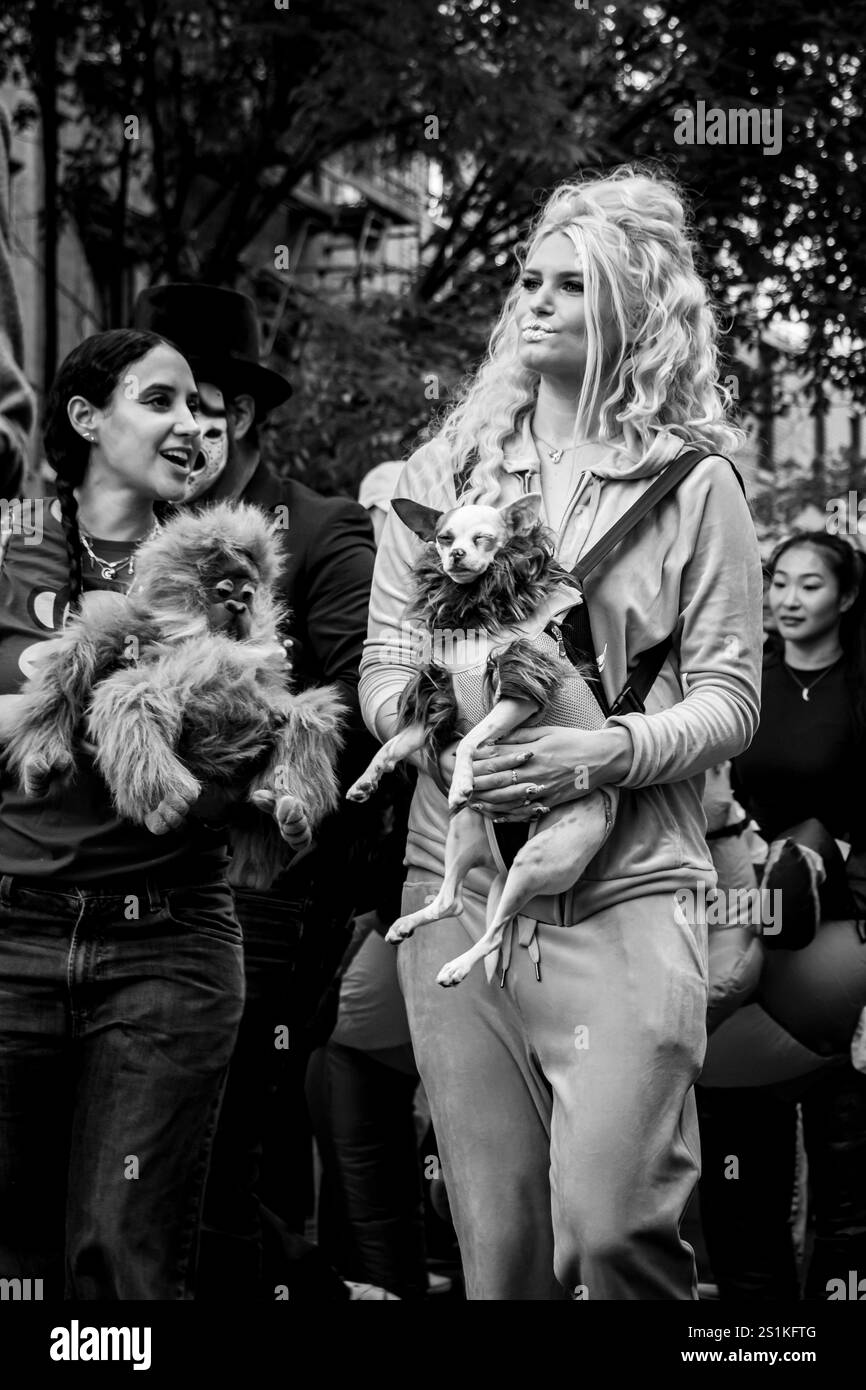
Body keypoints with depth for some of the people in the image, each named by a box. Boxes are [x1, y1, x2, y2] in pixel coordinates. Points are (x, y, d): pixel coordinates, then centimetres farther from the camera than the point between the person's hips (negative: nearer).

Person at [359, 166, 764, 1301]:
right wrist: (441, 736, -9)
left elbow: (729, 697, 1)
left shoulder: (695, 484, 4)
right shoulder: (440, 472, 12)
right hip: (457, 879, 3)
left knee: (613, 1219, -17)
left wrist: (607, 751, -17)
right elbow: (383, 665, 12)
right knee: (496, 1237, 4)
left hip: (627, 883, -3)